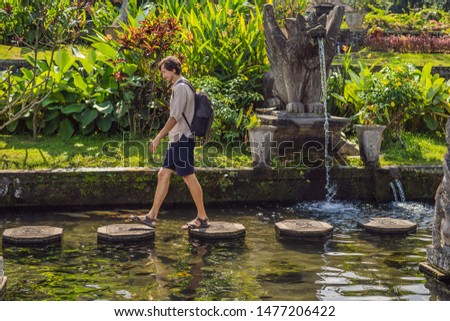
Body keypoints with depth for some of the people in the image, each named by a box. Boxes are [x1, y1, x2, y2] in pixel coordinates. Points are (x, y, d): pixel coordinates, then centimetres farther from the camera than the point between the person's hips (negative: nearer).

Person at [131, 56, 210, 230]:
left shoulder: (180, 88, -14)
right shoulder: (182, 87, 17)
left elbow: (175, 117, -21)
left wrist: (159, 137, -20)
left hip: (182, 139, -10)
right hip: (177, 140, 10)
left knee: (189, 177, -4)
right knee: (163, 174, 8)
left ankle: (202, 217, 4)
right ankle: (152, 216, 9)